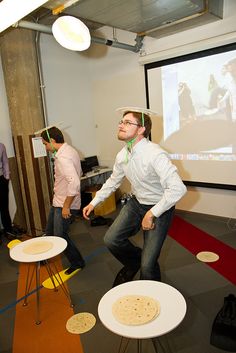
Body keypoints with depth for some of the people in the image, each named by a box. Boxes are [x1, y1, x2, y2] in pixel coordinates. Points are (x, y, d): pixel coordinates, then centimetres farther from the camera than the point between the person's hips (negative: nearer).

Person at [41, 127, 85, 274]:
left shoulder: (62, 157, -26)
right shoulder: (69, 150, 6)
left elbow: (74, 183, -36)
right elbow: (78, 173, 18)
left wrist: (66, 206, -25)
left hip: (65, 205, -10)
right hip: (58, 201, 10)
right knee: (50, 232, 22)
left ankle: (77, 262, 23)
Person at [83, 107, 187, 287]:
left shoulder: (155, 154, -29)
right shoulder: (122, 155, -5)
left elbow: (178, 188, -36)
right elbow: (113, 181, 13)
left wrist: (152, 214, -31)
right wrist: (94, 202, 12)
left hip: (159, 208, -6)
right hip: (136, 203, 7)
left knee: (148, 264, -5)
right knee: (111, 239, -1)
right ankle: (133, 262, 31)